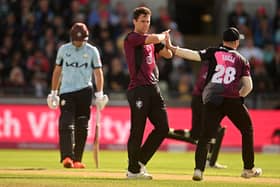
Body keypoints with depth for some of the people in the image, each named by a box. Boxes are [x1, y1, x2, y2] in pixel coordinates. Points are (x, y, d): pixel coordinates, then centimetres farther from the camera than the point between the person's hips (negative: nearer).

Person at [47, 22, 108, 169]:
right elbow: (57, 71, 14)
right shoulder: (64, 49, 8)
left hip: (84, 91, 0)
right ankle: (67, 157, -22)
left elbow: (98, 72, 5)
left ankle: (77, 159, 8)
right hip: (66, 92, 0)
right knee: (66, 124, -13)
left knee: (82, 127, 1)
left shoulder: (92, 51, 5)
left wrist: (99, 94, -3)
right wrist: (54, 93, 11)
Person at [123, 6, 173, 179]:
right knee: (137, 131, -6)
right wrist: (163, 36, 2)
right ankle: (133, 170, 3)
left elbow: (168, 54, 20)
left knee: (163, 127, 4)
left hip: (153, 89, 8)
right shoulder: (131, 38, -6)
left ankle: (140, 161, 16)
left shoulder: (151, 41, 19)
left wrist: (166, 41, 6)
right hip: (138, 89, -8)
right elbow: (154, 38, -17)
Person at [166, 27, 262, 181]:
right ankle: (248, 169, 25)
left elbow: (194, 55, -5)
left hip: (211, 100, 0)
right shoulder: (242, 60, 13)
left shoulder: (213, 52, 11)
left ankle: (198, 169, -16)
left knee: (206, 135, 2)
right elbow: (248, 86, 5)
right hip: (232, 99, 0)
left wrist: (172, 48, -5)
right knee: (247, 130, 20)